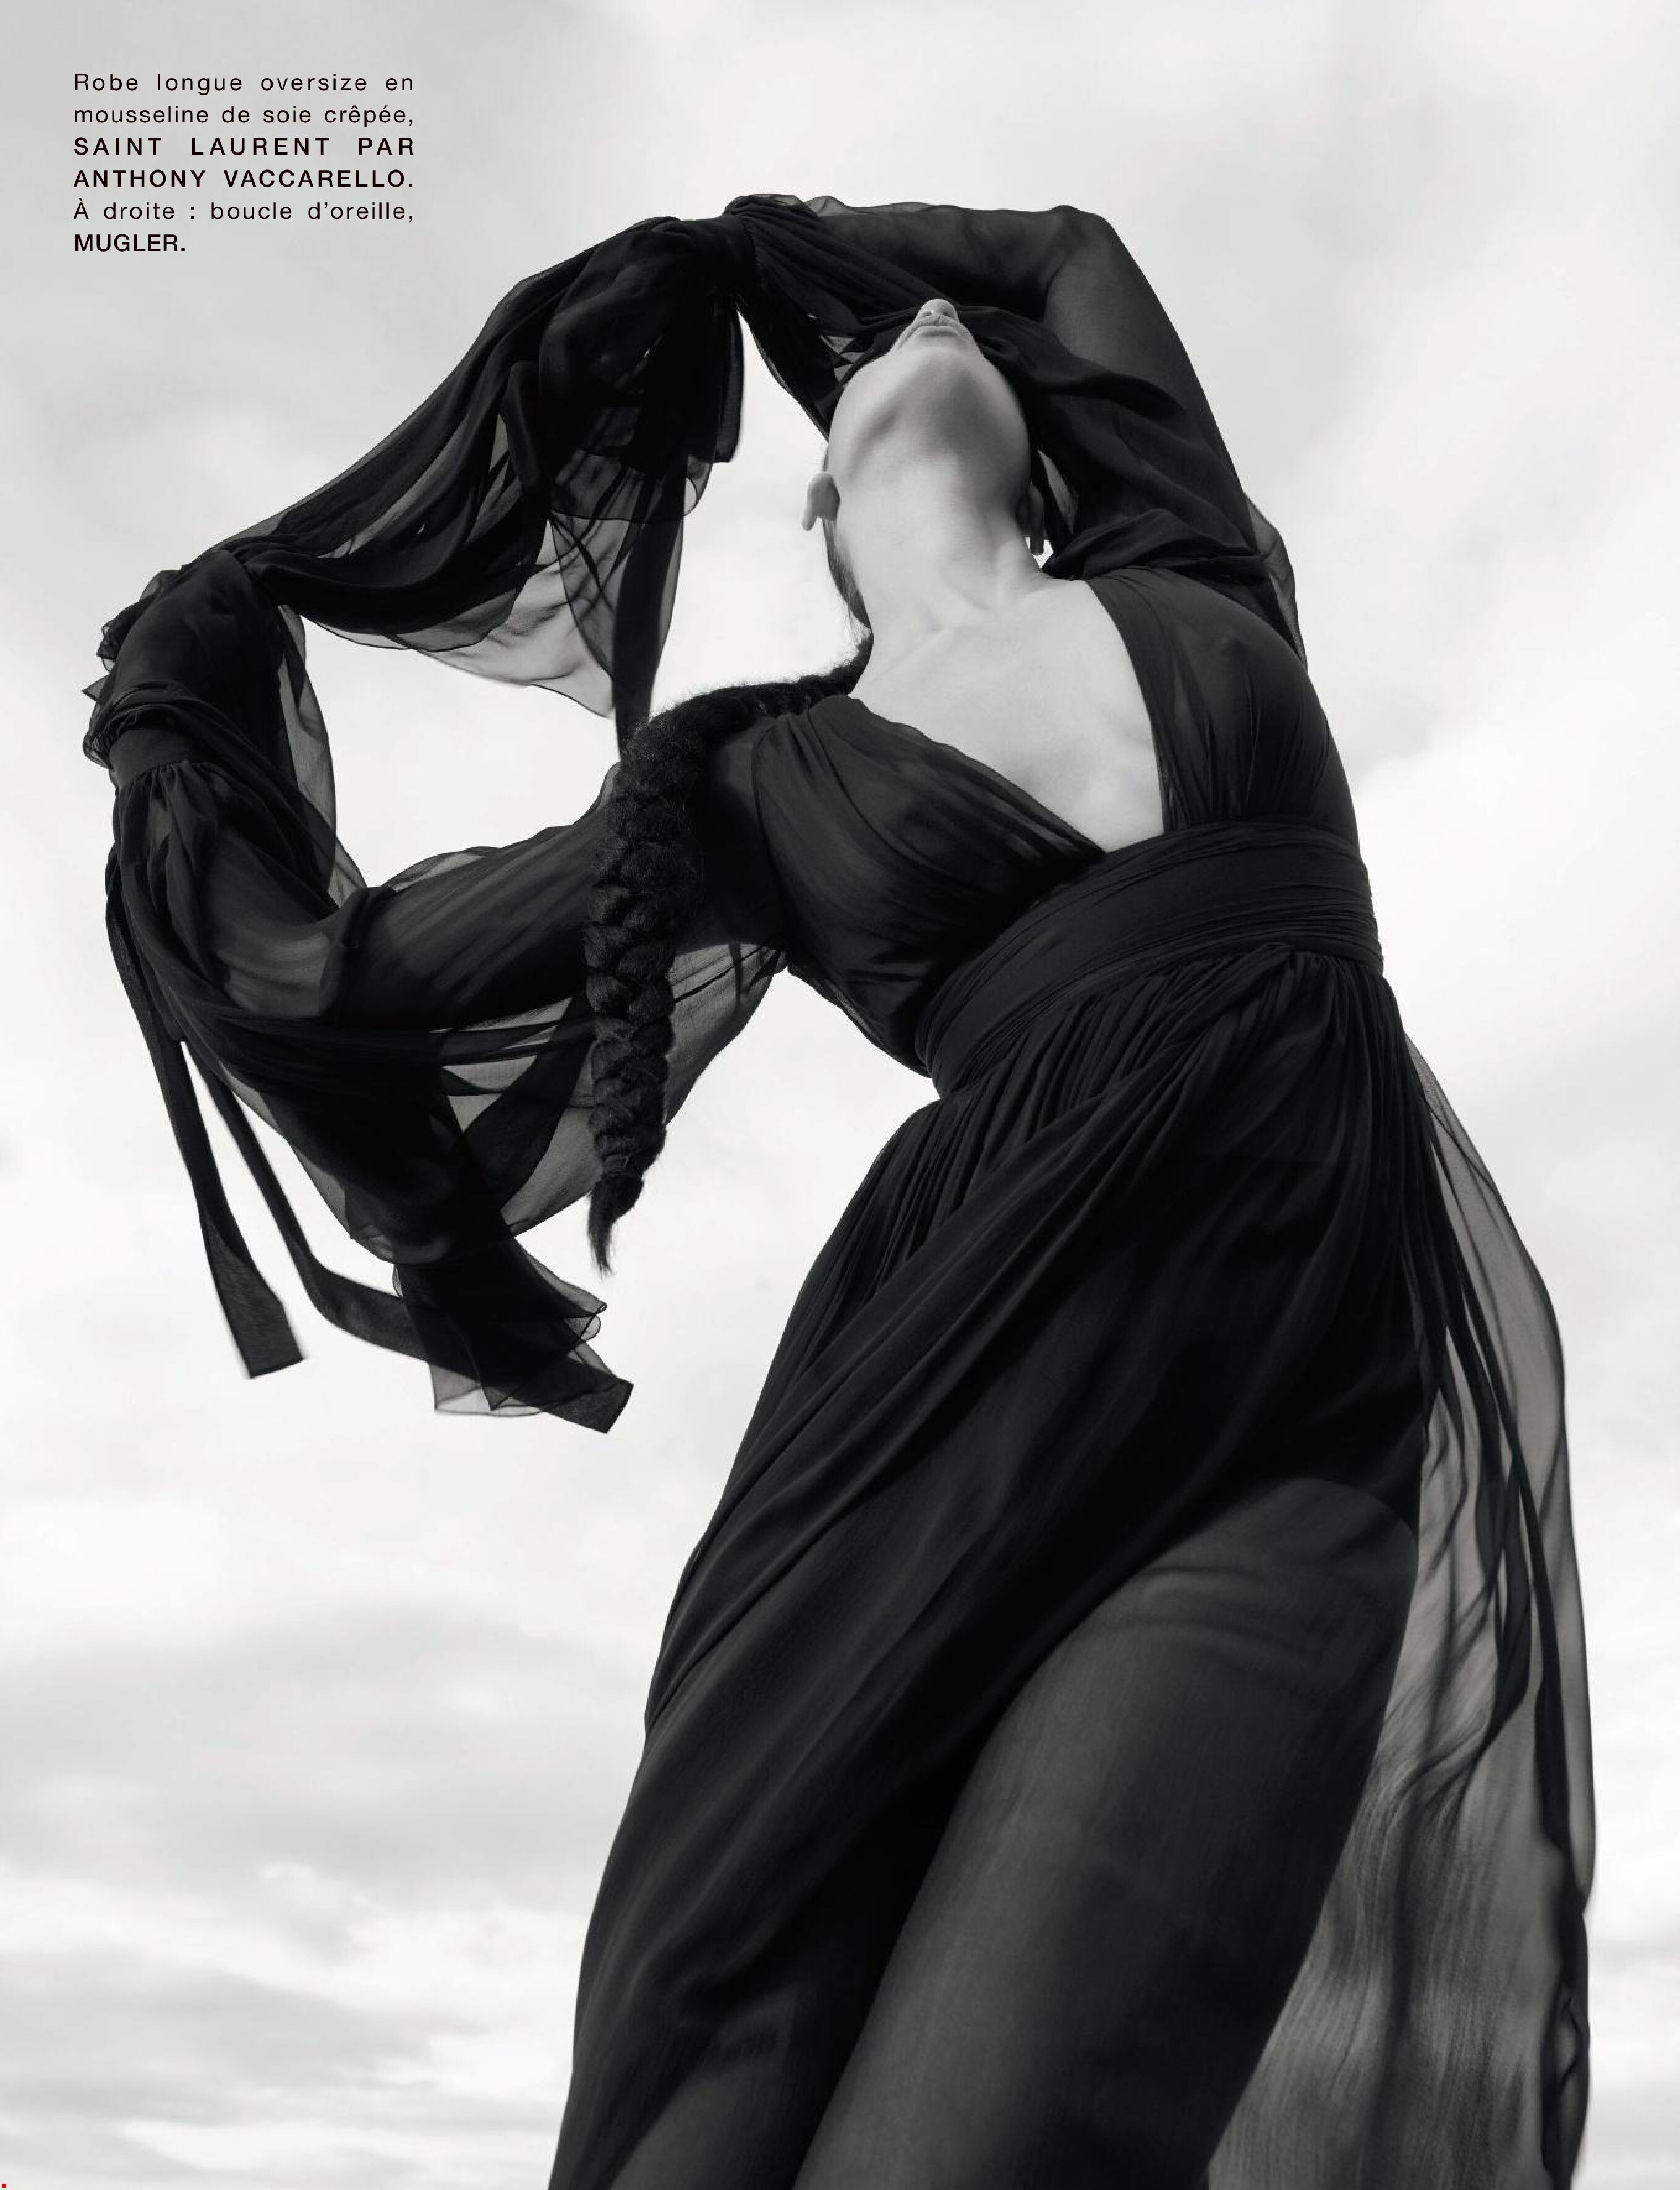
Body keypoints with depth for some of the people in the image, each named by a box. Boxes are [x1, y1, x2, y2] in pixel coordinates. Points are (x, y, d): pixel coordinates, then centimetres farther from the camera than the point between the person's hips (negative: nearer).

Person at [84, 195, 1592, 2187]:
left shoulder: (1187, 590, 20)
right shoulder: (763, 782, 17)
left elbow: (1072, 246, 39)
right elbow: (329, 975, 22)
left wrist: (762, 239, 46)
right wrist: (197, 698, 30)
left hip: (1315, 1433, 0)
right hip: (970, 1428, 1)